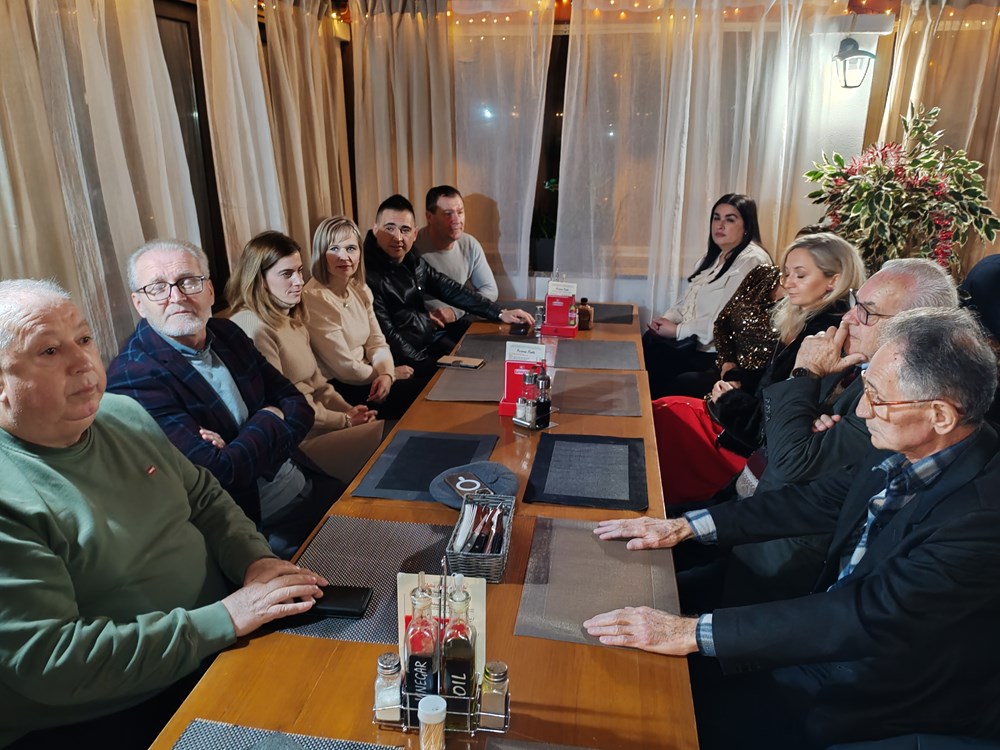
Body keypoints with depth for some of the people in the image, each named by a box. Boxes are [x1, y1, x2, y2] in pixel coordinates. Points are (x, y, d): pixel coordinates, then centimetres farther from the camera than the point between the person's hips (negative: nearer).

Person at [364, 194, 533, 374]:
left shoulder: (413, 262, 4)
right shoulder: (368, 274, -19)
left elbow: (452, 291, 9)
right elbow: (387, 336, -22)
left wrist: (500, 313, 4)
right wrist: (432, 367, -27)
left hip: (433, 337, 8)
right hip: (408, 359, -7)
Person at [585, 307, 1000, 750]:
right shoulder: (902, 452, -8)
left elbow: (865, 618, -34)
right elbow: (818, 500, 3)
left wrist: (694, 632, -36)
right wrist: (685, 527, -4)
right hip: (838, 619, 7)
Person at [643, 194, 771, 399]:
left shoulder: (751, 261, -13)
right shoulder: (714, 257, 17)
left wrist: (677, 330, -16)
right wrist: (667, 319, -5)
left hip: (716, 351, -8)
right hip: (692, 340, 8)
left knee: (649, 364, -18)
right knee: (641, 346, -12)